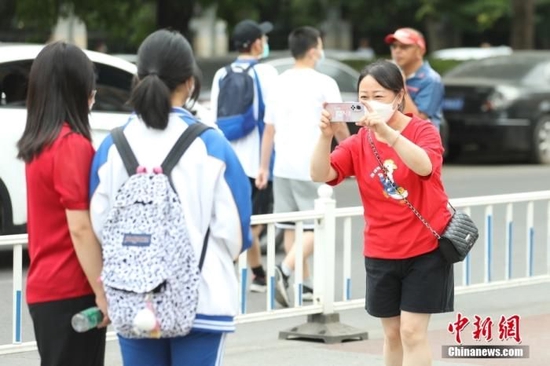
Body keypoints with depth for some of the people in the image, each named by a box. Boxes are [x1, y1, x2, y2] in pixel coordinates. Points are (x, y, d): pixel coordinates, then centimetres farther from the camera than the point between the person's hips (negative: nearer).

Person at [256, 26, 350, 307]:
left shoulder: (280, 83, 10)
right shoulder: (324, 84, -6)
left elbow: (269, 129, 11)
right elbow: (339, 128, -3)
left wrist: (264, 167, 17)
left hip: (283, 166, 6)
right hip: (311, 166, -6)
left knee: (291, 226, 11)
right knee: (314, 227, -2)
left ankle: (306, 284, 15)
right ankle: (284, 271, -21)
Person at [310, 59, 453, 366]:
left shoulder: (423, 131, -9)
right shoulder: (358, 143, 0)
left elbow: (424, 166, -32)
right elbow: (320, 175, -13)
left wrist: (386, 131, -43)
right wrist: (326, 136, -31)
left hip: (426, 248, -4)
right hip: (381, 253, 4)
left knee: (413, 332, -8)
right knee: (392, 333, 11)